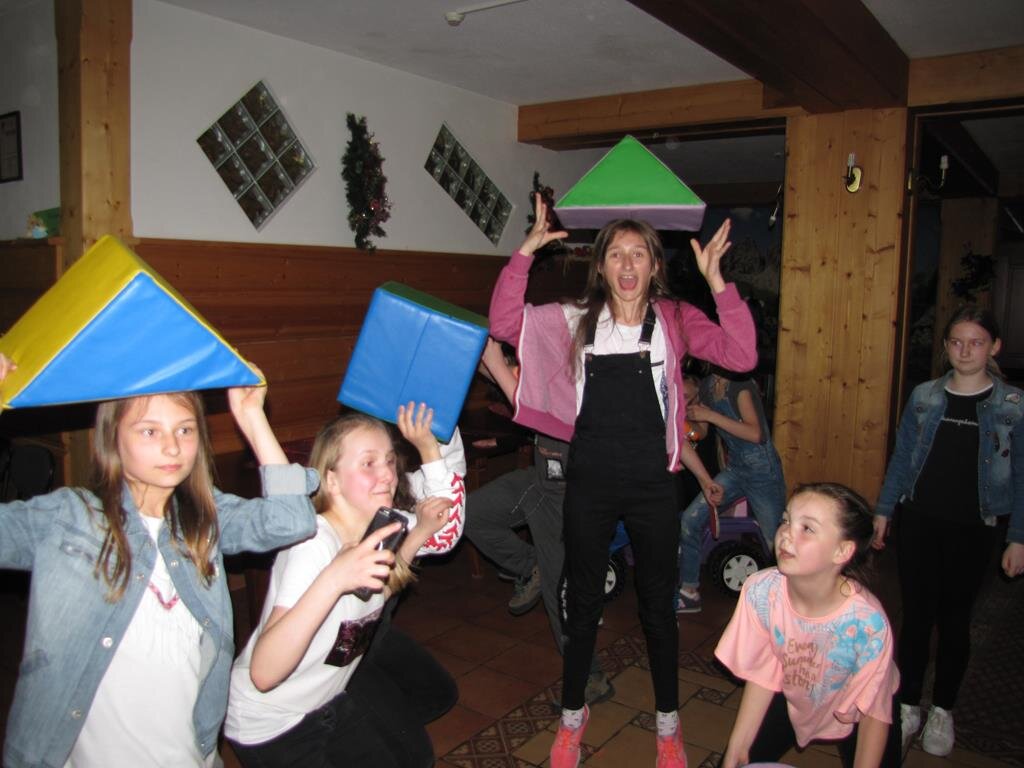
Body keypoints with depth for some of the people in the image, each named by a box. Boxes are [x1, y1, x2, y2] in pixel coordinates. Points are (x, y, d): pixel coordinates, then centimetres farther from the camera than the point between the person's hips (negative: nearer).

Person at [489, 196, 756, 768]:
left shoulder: (674, 319, -1)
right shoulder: (576, 319, 1)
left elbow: (742, 355, -15)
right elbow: (504, 323, -8)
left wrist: (716, 280, -21)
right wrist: (526, 252, -14)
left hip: (652, 484, 0)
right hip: (590, 483, 1)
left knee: (659, 604, 15)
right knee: (584, 602, 16)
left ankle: (668, 722, 37)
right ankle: (573, 716, 38)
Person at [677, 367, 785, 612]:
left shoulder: (741, 385, -18)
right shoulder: (707, 384, 5)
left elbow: (755, 433, -28)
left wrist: (709, 415, -28)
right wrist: (689, 410, -4)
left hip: (762, 472, -7)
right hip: (734, 469, 7)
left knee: (777, 544, 2)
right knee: (690, 520, -4)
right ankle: (689, 593, 8)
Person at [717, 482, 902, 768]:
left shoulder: (867, 621, -35)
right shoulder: (760, 592, -27)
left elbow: (875, 713, -20)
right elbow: (762, 674, -13)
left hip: (853, 718, -2)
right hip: (793, 701, 2)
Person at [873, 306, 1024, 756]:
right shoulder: (924, 397, 1)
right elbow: (901, 458, 7)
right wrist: (883, 510, 6)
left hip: (970, 531, -1)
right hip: (918, 522, 1)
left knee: (954, 621, 11)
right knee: (916, 615, 8)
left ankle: (942, 711, 29)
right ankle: (908, 706, 23)